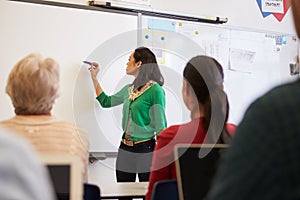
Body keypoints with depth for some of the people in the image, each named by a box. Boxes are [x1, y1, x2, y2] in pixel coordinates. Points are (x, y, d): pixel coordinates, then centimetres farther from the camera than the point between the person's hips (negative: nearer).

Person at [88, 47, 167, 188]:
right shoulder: (128, 89, 11)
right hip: (125, 149, 7)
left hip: (145, 150, -7)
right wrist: (94, 77, 25)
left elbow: (160, 127, -12)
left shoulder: (155, 90, -11)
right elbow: (106, 101, 27)